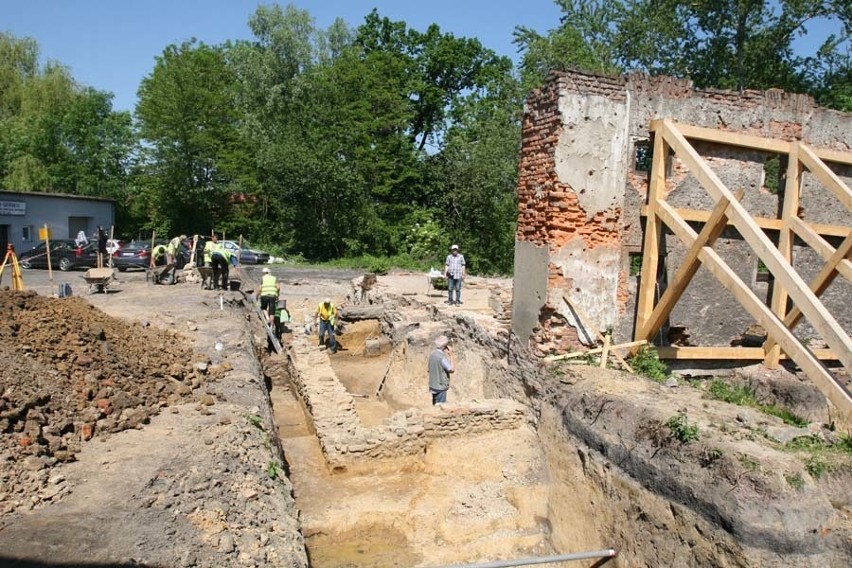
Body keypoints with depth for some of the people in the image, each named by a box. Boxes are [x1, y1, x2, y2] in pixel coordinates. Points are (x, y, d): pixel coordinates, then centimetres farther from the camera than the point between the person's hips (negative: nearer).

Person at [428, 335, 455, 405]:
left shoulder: (432, 354, 4)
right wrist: (451, 355, -14)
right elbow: (452, 370, -19)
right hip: (440, 387, -8)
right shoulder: (441, 357, -21)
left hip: (433, 386, 8)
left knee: (435, 405, 17)